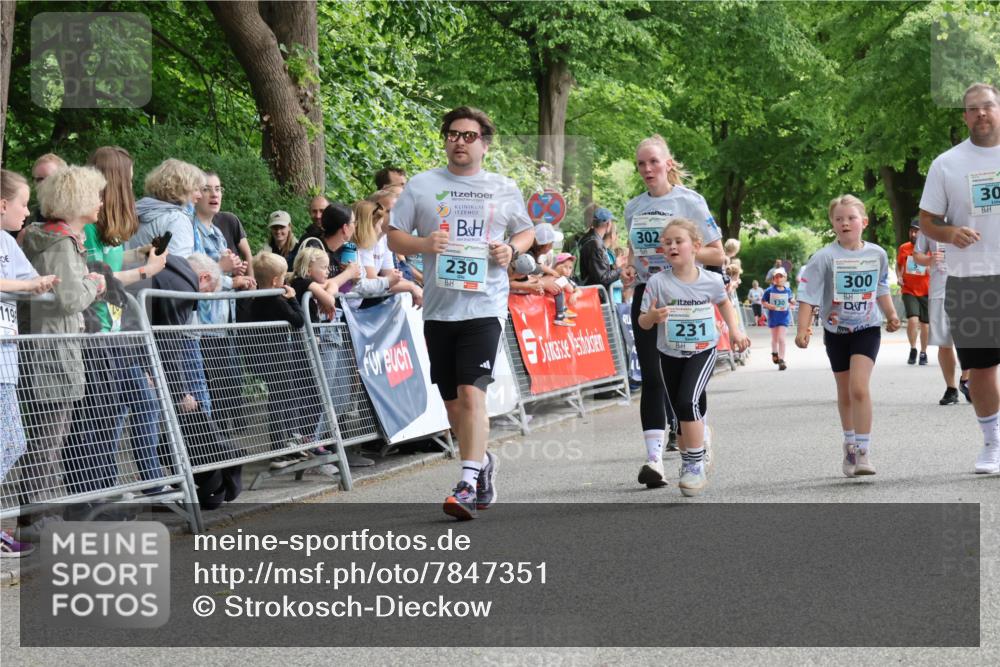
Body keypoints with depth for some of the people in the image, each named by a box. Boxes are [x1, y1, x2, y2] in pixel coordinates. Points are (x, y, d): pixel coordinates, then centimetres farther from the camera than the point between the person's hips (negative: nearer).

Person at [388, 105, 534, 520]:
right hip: (439, 307, 3)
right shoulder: (422, 185, 8)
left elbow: (526, 232, 21)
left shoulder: (504, 189, 9)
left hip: (484, 304, -2)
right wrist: (423, 244, -13)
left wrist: (512, 249, -2)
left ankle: (469, 484, -15)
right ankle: (483, 463, 33)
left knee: (471, 392, -17)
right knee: (452, 402, 10)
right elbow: (394, 237, 8)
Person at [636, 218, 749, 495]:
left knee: (688, 401, -23)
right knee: (681, 415, 9)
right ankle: (691, 465, 30)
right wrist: (653, 316, -29)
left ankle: (695, 465, -12)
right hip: (670, 355, 2)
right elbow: (643, 322, -7)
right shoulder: (658, 282, -11)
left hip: (703, 351, -2)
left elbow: (724, 302, 15)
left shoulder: (711, 280, -8)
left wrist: (735, 330, 6)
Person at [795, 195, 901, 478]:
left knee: (859, 387, -18)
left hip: (867, 329, -1)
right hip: (836, 331, 1)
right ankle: (850, 446, 32)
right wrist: (803, 329, -20)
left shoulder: (877, 254, -2)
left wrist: (891, 314, 6)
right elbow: (808, 295, -13)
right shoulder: (825, 257, -12)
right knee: (845, 393, 13)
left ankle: (863, 452, -16)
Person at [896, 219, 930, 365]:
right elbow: (898, 265, 18)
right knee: (912, 320, -19)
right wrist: (899, 276, 1)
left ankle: (923, 353, 28)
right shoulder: (903, 248, -1)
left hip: (926, 292, 0)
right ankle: (913, 350, 2)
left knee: (925, 324, 9)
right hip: (909, 291, 0)